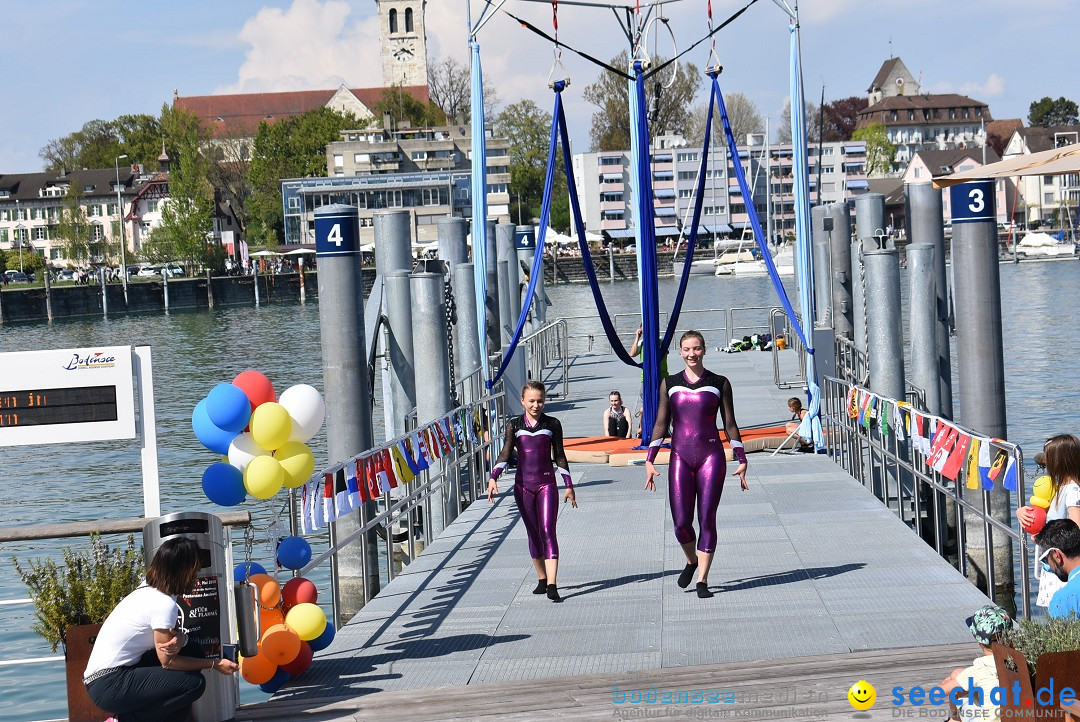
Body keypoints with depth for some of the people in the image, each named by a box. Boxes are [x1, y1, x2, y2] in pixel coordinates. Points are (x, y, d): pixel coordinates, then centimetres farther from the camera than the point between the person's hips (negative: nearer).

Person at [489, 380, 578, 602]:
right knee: (533, 533, 10)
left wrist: (568, 485, 7)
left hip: (546, 484, -2)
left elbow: (559, 456, 7)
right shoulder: (514, 425, 4)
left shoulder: (552, 424, 3)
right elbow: (505, 453, -1)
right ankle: (541, 579, 23)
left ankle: (552, 585, -18)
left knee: (548, 531, -11)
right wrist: (493, 478, -14)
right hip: (523, 484, 2)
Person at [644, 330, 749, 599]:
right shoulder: (669, 384, 8)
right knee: (681, 522, -3)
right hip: (680, 458, 1)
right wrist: (650, 460, 4)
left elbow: (730, 424, 8)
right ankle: (691, 561, 27)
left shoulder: (719, 384, 5)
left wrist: (741, 460, 5)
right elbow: (661, 424, 10)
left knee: (707, 519, -4)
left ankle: (702, 580, 2)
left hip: (711, 456, -1)